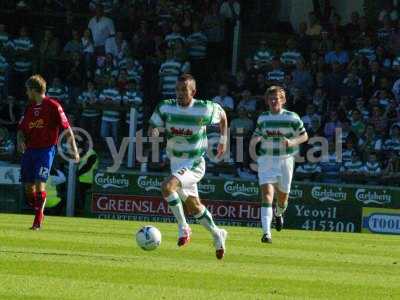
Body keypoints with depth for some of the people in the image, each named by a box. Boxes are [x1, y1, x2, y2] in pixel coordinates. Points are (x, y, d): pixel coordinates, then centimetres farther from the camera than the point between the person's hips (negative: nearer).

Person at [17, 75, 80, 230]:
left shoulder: (53, 106, -6)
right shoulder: (30, 108, 13)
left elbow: (66, 128, -5)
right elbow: (21, 129, 19)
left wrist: (74, 148, -10)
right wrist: (20, 140, -3)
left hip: (46, 149, -6)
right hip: (30, 150, 6)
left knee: (40, 184, -16)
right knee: (29, 186, 5)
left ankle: (38, 221, -12)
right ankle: (39, 214, 24)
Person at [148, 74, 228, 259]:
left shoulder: (204, 109, -15)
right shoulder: (165, 108, -7)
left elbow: (222, 115, 5)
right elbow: (153, 126, 4)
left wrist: (223, 140, 8)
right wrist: (153, 132, -20)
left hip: (194, 164, -6)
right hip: (176, 162, 6)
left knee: (167, 187, -29)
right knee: (194, 206, 16)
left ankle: (183, 228, -14)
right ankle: (217, 235, 38)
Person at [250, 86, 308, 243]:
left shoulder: (292, 117, -2)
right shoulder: (262, 118, 7)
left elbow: (304, 136, 4)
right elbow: (257, 134, 21)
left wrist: (292, 142, -15)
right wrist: (254, 140, -3)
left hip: (285, 159, -1)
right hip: (266, 159, 1)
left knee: (283, 196, 9)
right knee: (267, 193, -16)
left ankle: (278, 214, 48)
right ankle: (266, 233, -23)